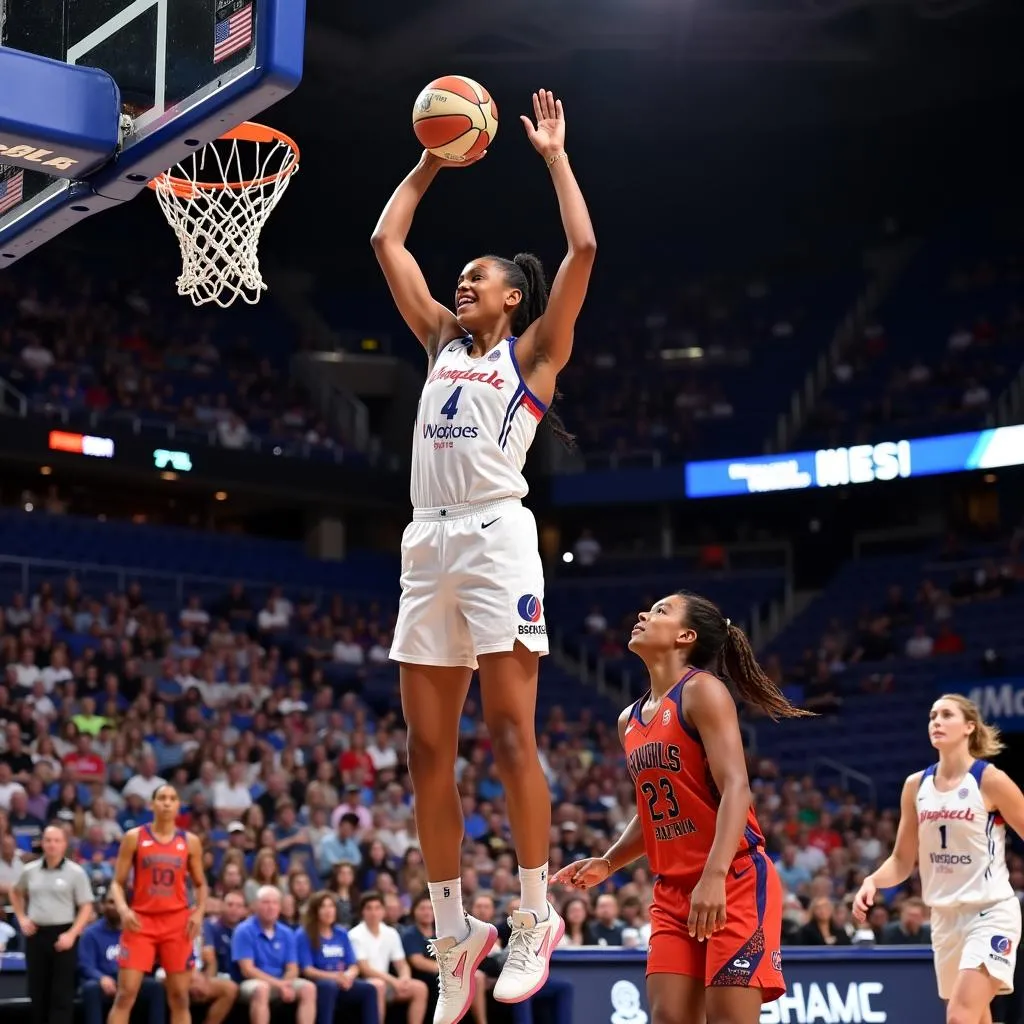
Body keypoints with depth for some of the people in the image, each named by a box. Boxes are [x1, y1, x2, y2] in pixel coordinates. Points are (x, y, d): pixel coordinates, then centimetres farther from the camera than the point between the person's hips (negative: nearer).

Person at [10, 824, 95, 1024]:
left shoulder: (76, 872, -4)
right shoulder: (30, 870, 7)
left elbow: (86, 907, -4)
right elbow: (16, 893, 26)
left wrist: (71, 935, -14)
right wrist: (22, 918, 12)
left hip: (62, 935, -4)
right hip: (36, 934, 4)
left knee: (62, 993, -4)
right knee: (37, 991, 8)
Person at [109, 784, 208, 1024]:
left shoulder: (190, 842, 7)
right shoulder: (134, 837, 2)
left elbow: (200, 884, 14)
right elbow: (117, 882, 2)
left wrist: (199, 912, -4)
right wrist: (123, 909, -16)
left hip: (177, 923, 2)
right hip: (141, 921, -2)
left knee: (179, 996, 3)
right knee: (126, 993, -7)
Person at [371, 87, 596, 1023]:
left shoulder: (533, 350, 7)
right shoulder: (443, 341, 21)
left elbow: (582, 249, -5)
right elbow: (386, 242, 24)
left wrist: (554, 156, 3)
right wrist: (430, 165, 24)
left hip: (496, 534, -6)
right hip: (428, 542, 6)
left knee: (510, 733, -9)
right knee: (429, 749, 3)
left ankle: (537, 919, 0)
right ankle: (454, 937, 8)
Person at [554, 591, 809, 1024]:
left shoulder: (702, 689, -8)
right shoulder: (630, 720, 15)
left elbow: (736, 788, -19)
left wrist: (714, 876, -29)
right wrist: (606, 864, 9)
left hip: (735, 882, -7)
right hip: (673, 889, 7)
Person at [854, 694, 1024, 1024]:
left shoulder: (990, 780, -10)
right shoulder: (916, 785, 5)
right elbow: (903, 860, 11)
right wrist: (872, 882, -9)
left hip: (991, 913, -6)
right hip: (944, 917, 6)